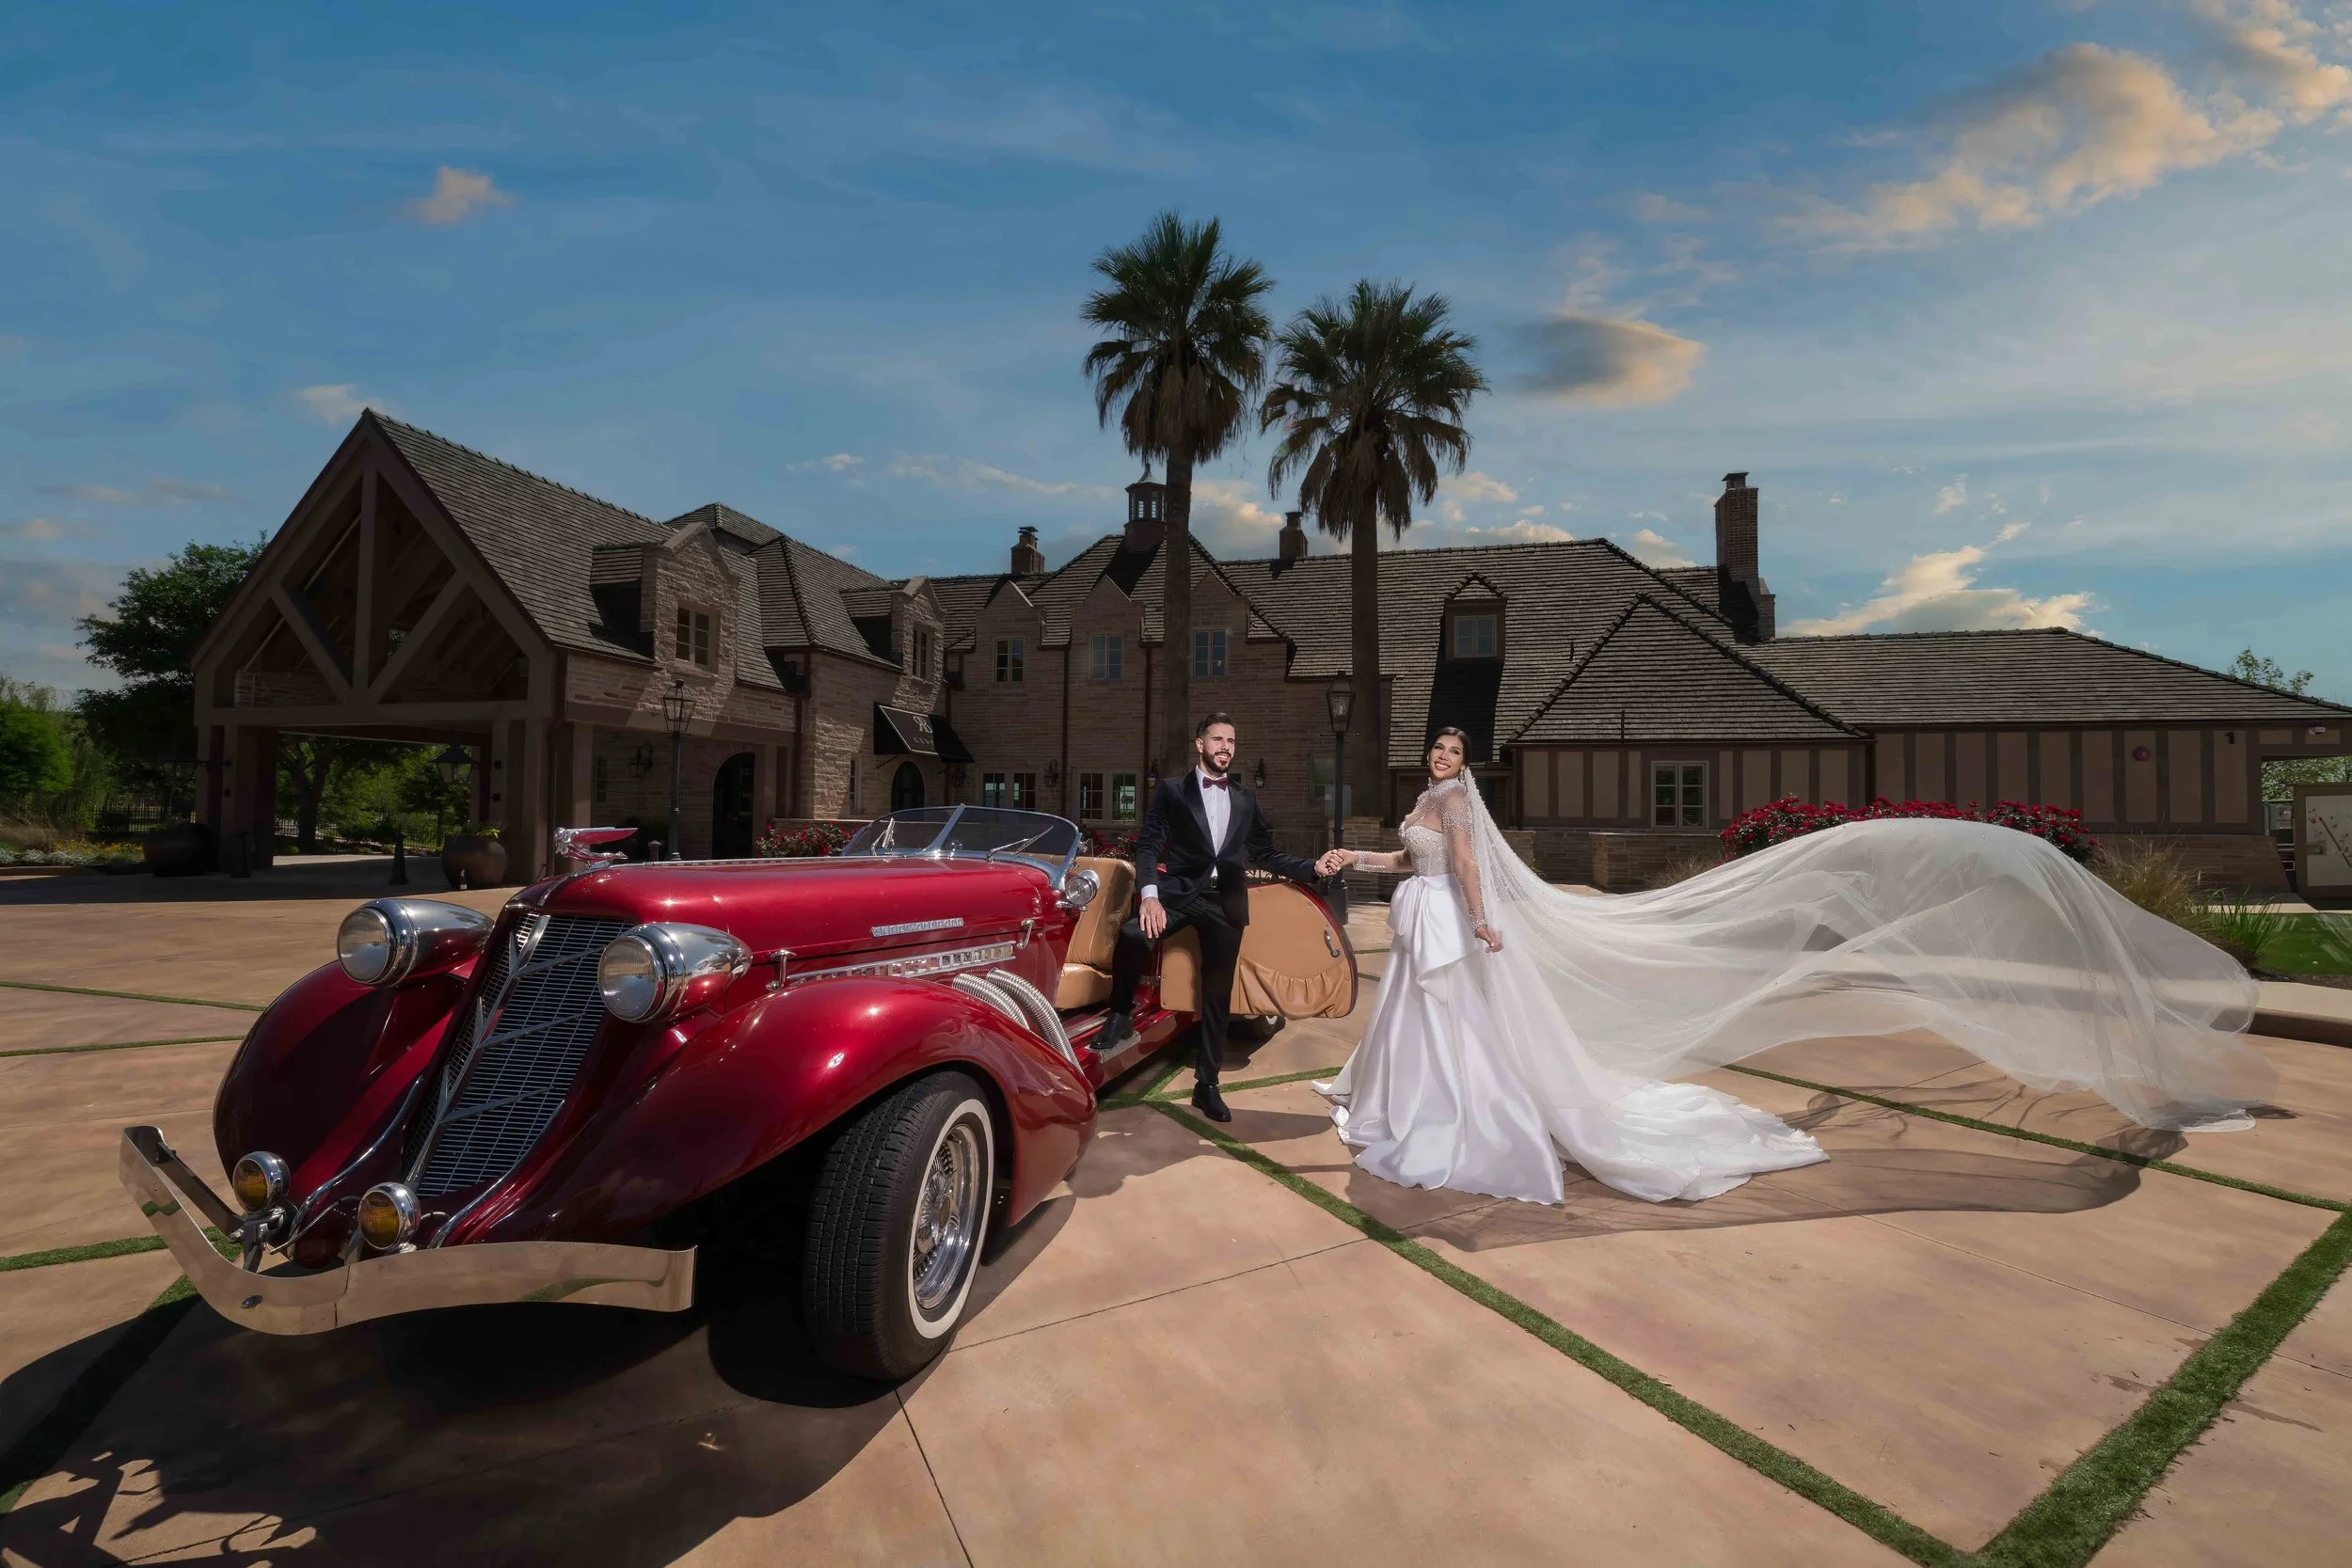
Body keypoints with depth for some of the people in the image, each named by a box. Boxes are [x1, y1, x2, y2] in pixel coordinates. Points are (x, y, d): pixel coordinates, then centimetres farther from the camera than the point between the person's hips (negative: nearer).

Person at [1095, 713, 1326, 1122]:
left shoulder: (1245, 798, 16)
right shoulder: (1172, 789, 5)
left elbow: (1266, 855, 17)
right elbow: (1148, 845, -3)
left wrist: (1312, 868, 3)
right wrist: (1149, 895, -19)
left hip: (1226, 901, 3)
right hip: (1179, 891, -3)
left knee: (1217, 996, 7)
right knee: (1132, 936, -31)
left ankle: (1207, 1084, 22)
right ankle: (1121, 1015, -5)